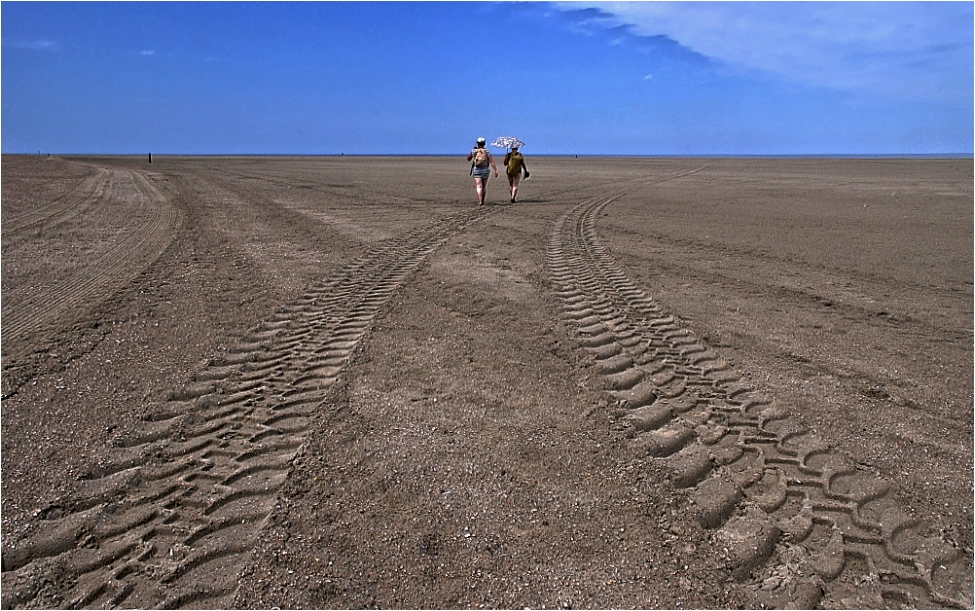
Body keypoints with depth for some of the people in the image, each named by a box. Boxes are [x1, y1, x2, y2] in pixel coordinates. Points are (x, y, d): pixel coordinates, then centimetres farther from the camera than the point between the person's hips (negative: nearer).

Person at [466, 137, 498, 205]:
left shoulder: (474, 151, -1)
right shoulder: (487, 151, -1)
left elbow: (468, 159, 15)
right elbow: (492, 161, -11)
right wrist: (496, 171, -14)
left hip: (476, 171, -1)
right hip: (485, 171, 2)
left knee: (479, 187, -8)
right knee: (484, 187, 16)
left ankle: (480, 202, -23)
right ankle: (482, 201, 24)